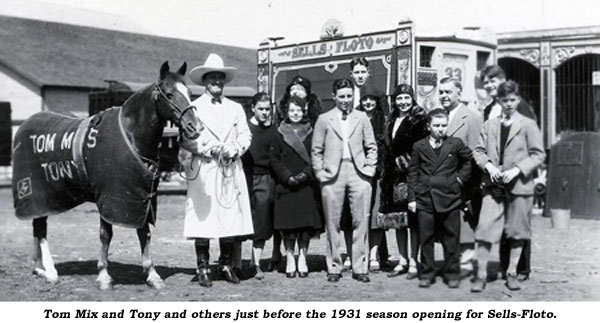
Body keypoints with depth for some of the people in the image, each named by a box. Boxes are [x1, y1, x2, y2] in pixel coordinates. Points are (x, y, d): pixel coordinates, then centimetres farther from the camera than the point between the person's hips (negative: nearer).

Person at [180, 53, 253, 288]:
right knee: (203, 219, -4)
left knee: (232, 218, 2)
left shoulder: (236, 109, 17)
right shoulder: (194, 107, 5)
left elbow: (245, 135, 10)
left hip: (231, 170, 3)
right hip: (202, 170, -3)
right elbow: (184, 139, -2)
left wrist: (235, 149, -9)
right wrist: (206, 149, -15)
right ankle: (203, 269, 5)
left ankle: (227, 266, 14)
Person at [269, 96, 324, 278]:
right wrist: (288, 176, -9)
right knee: (287, 223, -2)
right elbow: (273, 158, 2)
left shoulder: (311, 133, 8)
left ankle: (302, 260, 7)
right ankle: (290, 259, 6)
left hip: (307, 185, 0)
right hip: (285, 186, 0)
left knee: (306, 223, -1)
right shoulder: (279, 134, 7)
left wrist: (305, 174, -11)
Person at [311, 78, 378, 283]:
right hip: (333, 174, -1)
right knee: (332, 223, 2)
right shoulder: (324, 119, 8)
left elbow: (371, 147, 13)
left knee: (361, 222, 0)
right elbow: (316, 150, 8)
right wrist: (320, 172, 0)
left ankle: (360, 268, 8)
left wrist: (369, 167, 2)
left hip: (358, 174, 1)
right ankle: (334, 268, 11)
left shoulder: (362, 118, 12)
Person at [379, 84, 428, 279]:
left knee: (413, 220, -1)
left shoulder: (418, 120, -5)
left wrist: (406, 161, -12)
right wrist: (387, 171, 11)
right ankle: (403, 261, 18)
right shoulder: (392, 121, 15)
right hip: (394, 176, 7)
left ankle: (413, 262, 6)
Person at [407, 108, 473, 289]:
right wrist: (412, 198, 2)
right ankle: (426, 274, 13)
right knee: (426, 239, 4)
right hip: (425, 199, 1)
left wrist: (461, 178, 5)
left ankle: (452, 274, 15)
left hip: (450, 199, 0)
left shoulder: (456, 144, 4)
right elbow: (412, 173, 7)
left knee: (451, 238, 5)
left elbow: (470, 160, 17)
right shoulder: (419, 147, 6)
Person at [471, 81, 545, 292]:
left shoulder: (528, 125, 1)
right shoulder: (489, 125, 9)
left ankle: (512, 273, 21)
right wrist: (488, 166, -9)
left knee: (517, 231, 7)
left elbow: (538, 154, -3)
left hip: (519, 185, -1)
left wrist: (517, 170, -14)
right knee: (485, 229, -5)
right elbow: (479, 151, 10)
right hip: (493, 185, 1)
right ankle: (481, 274, 3)